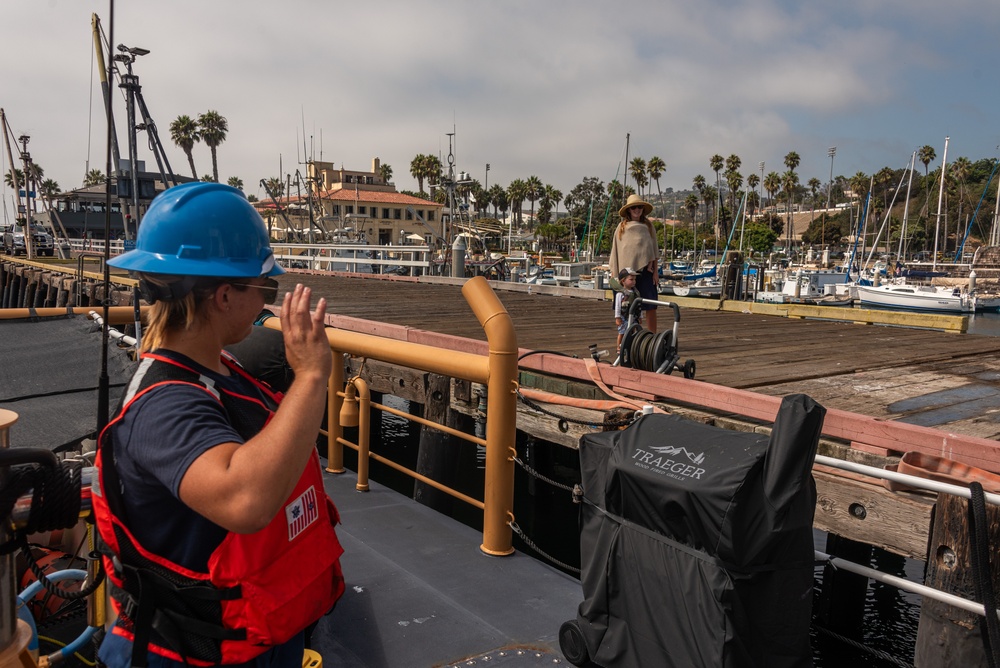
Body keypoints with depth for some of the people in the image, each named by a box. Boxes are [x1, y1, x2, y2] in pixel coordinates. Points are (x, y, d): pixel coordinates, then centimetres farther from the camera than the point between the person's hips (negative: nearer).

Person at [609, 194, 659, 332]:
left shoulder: (648, 226, 9)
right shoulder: (622, 227, 8)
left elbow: (653, 251, 10)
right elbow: (616, 251, 8)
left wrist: (655, 271, 2)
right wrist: (614, 274, 2)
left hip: (645, 271, 0)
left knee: (651, 307, -4)